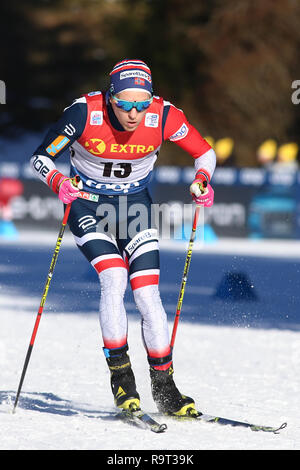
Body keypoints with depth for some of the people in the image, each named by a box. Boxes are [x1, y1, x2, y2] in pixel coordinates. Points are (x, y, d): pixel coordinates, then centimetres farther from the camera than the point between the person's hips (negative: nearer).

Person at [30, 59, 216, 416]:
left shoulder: (164, 116, -20)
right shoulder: (85, 112, -25)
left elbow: (205, 153, -5)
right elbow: (40, 158, -17)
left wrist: (202, 180, -25)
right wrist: (58, 182, -37)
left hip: (135, 206, 2)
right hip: (87, 204, -2)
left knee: (147, 294, -10)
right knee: (114, 278, -24)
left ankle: (163, 387, 1)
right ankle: (120, 374, -12)